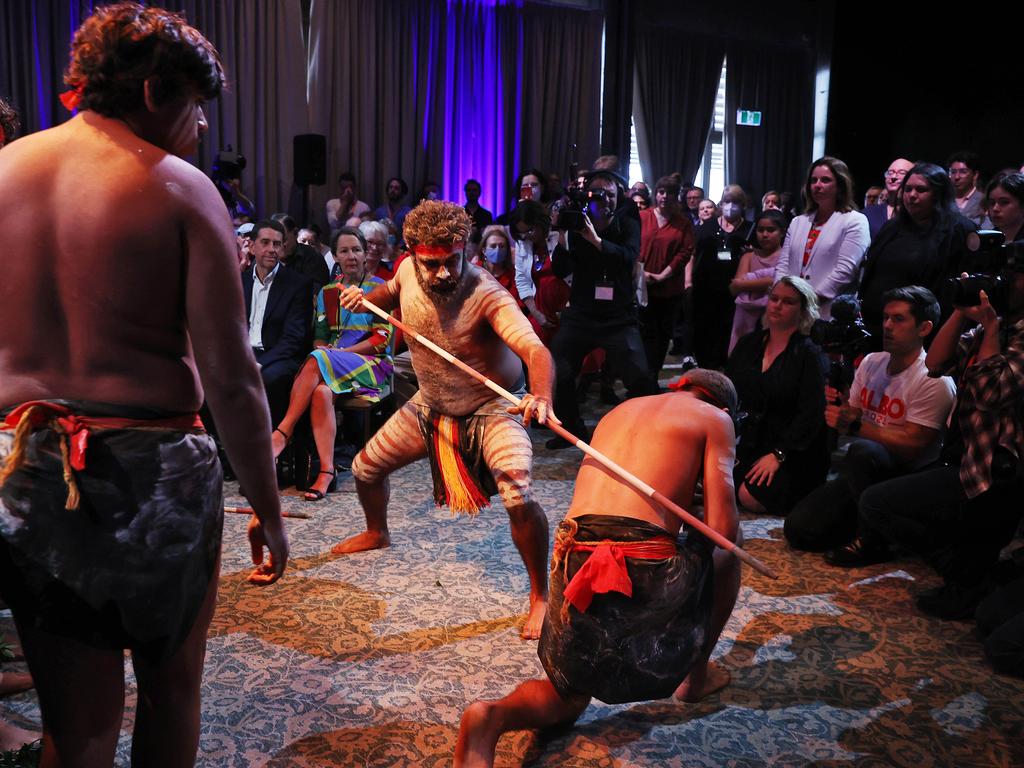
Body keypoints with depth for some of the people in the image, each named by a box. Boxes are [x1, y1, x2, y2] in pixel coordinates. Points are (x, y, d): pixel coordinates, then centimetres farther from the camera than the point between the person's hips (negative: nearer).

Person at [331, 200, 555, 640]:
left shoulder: (487, 295, -33)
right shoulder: (408, 272, -14)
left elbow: (535, 350, -47)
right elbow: (392, 293, 13)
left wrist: (541, 397, -67)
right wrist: (366, 299, -9)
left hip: (492, 408, -6)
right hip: (431, 405, 7)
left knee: (518, 497, -29)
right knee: (365, 468, 15)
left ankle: (540, 595, -6)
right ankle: (377, 533, 49)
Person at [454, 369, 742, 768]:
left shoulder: (620, 410, 27)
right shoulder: (715, 417, 9)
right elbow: (722, 529, 1)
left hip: (573, 563, 5)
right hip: (642, 569, -4)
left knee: (567, 698, 22)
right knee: (726, 555, 29)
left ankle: (491, 717, -9)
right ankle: (697, 675, 35)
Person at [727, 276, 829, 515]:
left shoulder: (809, 354, -6)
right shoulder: (748, 344, 11)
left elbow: (810, 415, -13)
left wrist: (778, 455, -21)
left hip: (793, 454, -5)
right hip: (751, 444, 5)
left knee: (751, 496, -25)